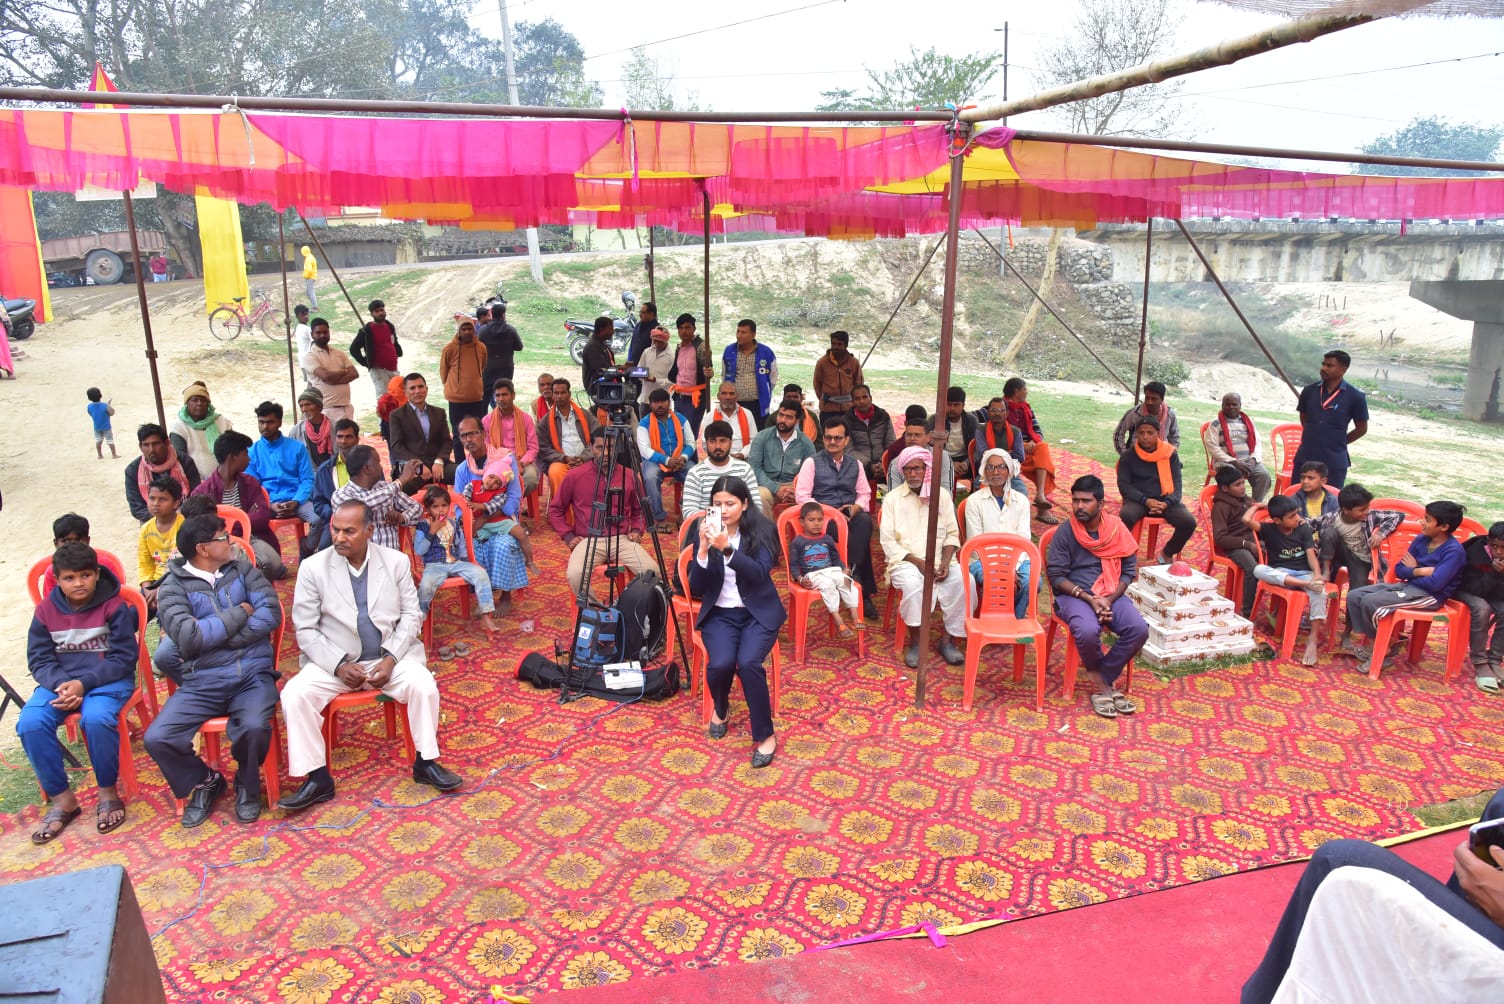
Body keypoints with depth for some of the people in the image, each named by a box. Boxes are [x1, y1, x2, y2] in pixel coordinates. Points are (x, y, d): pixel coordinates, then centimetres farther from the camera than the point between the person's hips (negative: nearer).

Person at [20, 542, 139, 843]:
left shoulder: (114, 606, -8)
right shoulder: (45, 610, 3)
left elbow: (124, 658, -9)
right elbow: (38, 659, 4)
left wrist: (84, 683, -21)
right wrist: (60, 684, -17)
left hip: (108, 679, -4)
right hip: (60, 681, 4)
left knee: (96, 719, -34)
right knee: (30, 723, -24)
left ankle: (107, 792, -11)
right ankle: (61, 798, -8)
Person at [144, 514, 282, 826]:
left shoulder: (243, 570, 9)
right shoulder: (173, 588, 2)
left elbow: (271, 614, -5)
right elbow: (188, 637, -14)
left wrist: (212, 635, -11)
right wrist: (239, 613, -6)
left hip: (253, 673, 0)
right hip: (202, 682, 1)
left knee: (254, 727, -29)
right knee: (157, 739, -19)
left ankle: (247, 783, 5)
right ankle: (205, 782, 12)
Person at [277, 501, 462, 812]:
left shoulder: (397, 561, -2)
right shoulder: (313, 567, -4)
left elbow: (412, 616, 0)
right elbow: (305, 629, -3)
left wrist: (391, 658, -14)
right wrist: (338, 665, -16)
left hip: (389, 656, 0)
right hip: (334, 660, 0)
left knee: (423, 684, -26)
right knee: (294, 695, -24)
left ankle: (426, 763, -7)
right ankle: (317, 778, -11)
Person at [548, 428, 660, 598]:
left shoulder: (629, 475, 8)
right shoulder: (575, 476, 3)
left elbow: (639, 509, 23)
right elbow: (555, 509, 12)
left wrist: (637, 530, 6)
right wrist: (568, 536, 1)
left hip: (622, 539, 2)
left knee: (652, 570, -25)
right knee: (575, 575, -33)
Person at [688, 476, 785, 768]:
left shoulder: (762, 530, -6)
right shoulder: (705, 532, -1)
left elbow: (760, 574, -21)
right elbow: (696, 588, -4)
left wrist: (727, 549, -34)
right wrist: (703, 550, -20)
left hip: (759, 612, -2)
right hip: (720, 613, 2)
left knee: (748, 663, -29)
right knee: (720, 664, -26)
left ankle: (765, 736, -9)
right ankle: (720, 708, 10)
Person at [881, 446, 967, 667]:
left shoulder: (942, 495, 10)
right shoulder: (893, 498, 4)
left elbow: (952, 534, 9)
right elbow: (888, 542, -2)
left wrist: (946, 561, -10)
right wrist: (917, 562, -13)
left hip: (940, 560, 3)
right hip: (905, 560, -2)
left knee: (963, 581, -26)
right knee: (913, 584, -35)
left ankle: (948, 639, -11)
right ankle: (915, 641, -16)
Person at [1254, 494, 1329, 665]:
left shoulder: (1304, 529, 2)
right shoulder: (1269, 530, -2)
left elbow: (1311, 554, -8)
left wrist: (1317, 574, -26)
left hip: (1304, 573, 0)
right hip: (1280, 574, 0)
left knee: (1319, 590, -33)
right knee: (1258, 570, -33)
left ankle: (1312, 638, -29)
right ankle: (1306, 585, -41)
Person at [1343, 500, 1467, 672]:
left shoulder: (1453, 551, -14)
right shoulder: (1421, 540, 7)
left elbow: (1435, 583, -24)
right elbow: (1399, 570, 10)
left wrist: (1411, 571, -8)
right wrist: (1418, 571, -10)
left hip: (1429, 596, -8)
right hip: (1406, 586, 8)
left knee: (1370, 601, -26)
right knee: (1354, 595, -7)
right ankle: (1360, 643, -3)